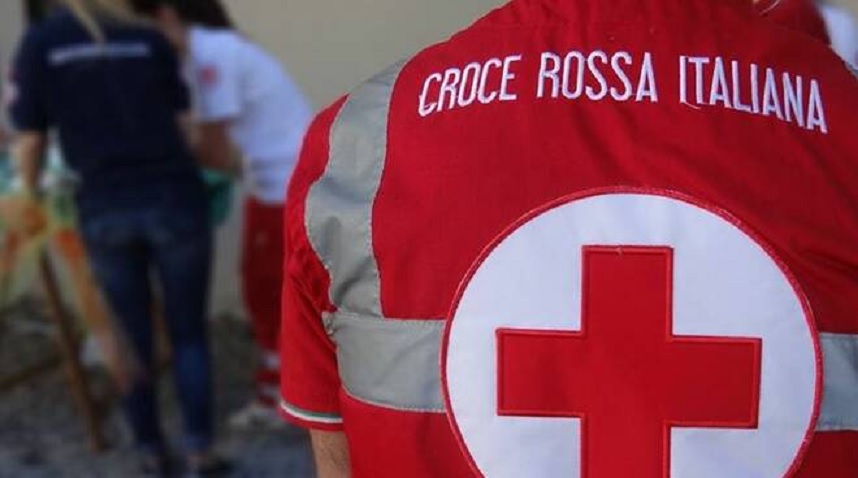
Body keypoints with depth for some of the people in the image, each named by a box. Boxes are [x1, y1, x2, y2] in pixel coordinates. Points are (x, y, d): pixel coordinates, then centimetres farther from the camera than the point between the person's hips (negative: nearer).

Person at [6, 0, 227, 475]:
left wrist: (30, 195, 18)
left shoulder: (39, 43, 2)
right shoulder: (148, 39, 4)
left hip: (105, 209, 1)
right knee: (188, 333, 11)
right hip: (173, 199, 0)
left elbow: (30, 138, 1)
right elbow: (180, 120, 8)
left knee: (132, 338, 15)